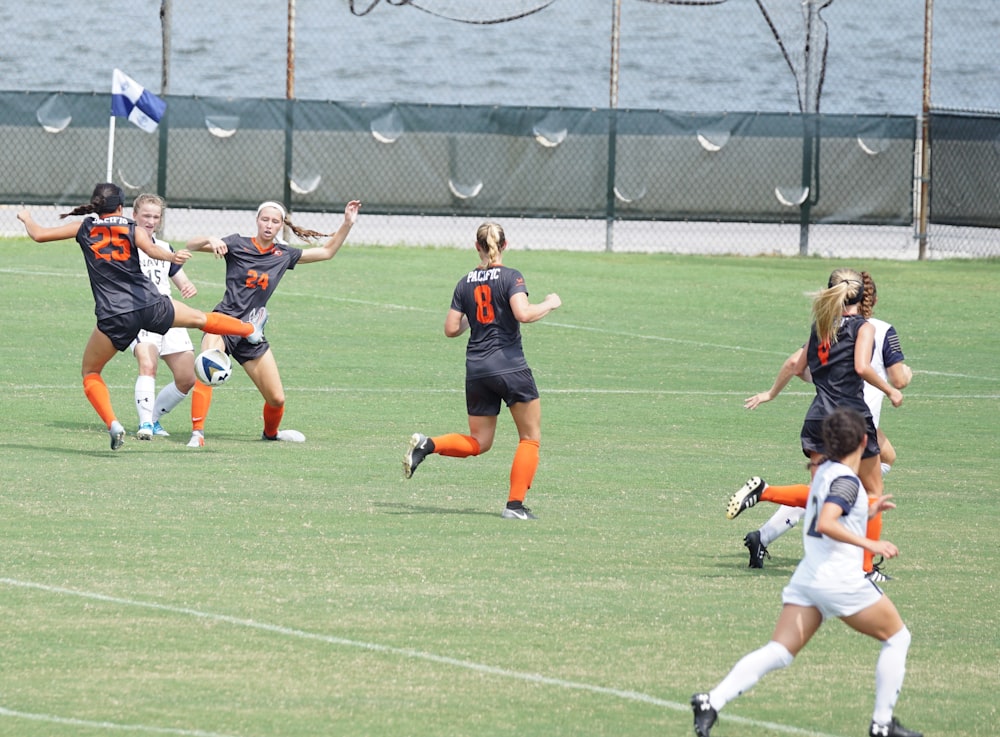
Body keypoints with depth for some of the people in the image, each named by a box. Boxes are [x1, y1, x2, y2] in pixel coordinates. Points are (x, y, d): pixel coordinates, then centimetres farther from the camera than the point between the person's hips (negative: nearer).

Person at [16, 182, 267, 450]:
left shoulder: (84, 229, 6)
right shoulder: (133, 230, 5)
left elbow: (38, 235, 9)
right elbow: (152, 249, -18)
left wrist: (26, 218, 28)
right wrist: (172, 256, -33)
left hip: (114, 317, -1)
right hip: (151, 306, 1)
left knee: (90, 373, 16)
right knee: (199, 318, 27)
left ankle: (113, 424, -6)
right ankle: (251, 330, 51)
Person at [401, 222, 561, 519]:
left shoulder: (465, 283, 8)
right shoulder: (511, 277, -7)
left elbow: (451, 329, 8)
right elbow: (523, 313, -21)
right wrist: (549, 304, -3)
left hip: (476, 369, 5)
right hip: (510, 367, -5)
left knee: (479, 442, 16)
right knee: (530, 438, 8)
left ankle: (427, 445, -7)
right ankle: (515, 504, 0)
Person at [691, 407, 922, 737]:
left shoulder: (823, 472, 13)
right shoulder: (846, 481, -13)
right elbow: (825, 524, -27)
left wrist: (867, 512, 31)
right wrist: (870, 544, -26)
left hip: (806, 577, 7)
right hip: (841, 581, -7)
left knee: (778, 651, 0)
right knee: (897, 638, 13)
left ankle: (713, 701, -19)